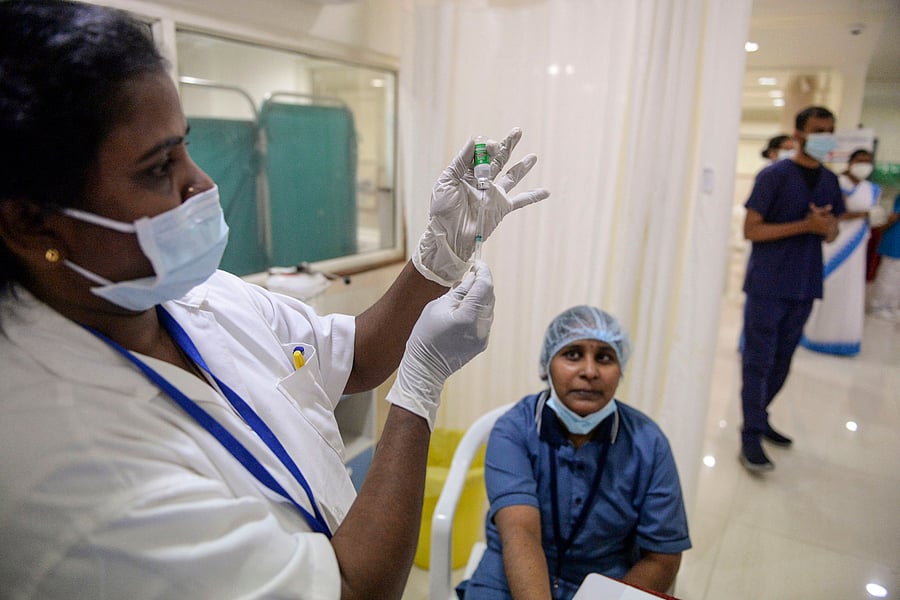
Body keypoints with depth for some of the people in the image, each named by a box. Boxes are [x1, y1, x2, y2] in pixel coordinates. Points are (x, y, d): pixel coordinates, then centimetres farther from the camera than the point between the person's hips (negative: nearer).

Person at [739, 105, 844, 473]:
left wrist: (828, 225, -8)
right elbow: (751, 230, -12)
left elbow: (831, 233, 16)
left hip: (804, 286, 6)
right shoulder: (774, 175, -7)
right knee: (759, 360, -3)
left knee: (782, 359, 12)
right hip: (768, 285, -6)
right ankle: (751, 436, 3)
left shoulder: (829, 181, 12)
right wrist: (806, 225, -19)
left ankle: (759, 418, 26)